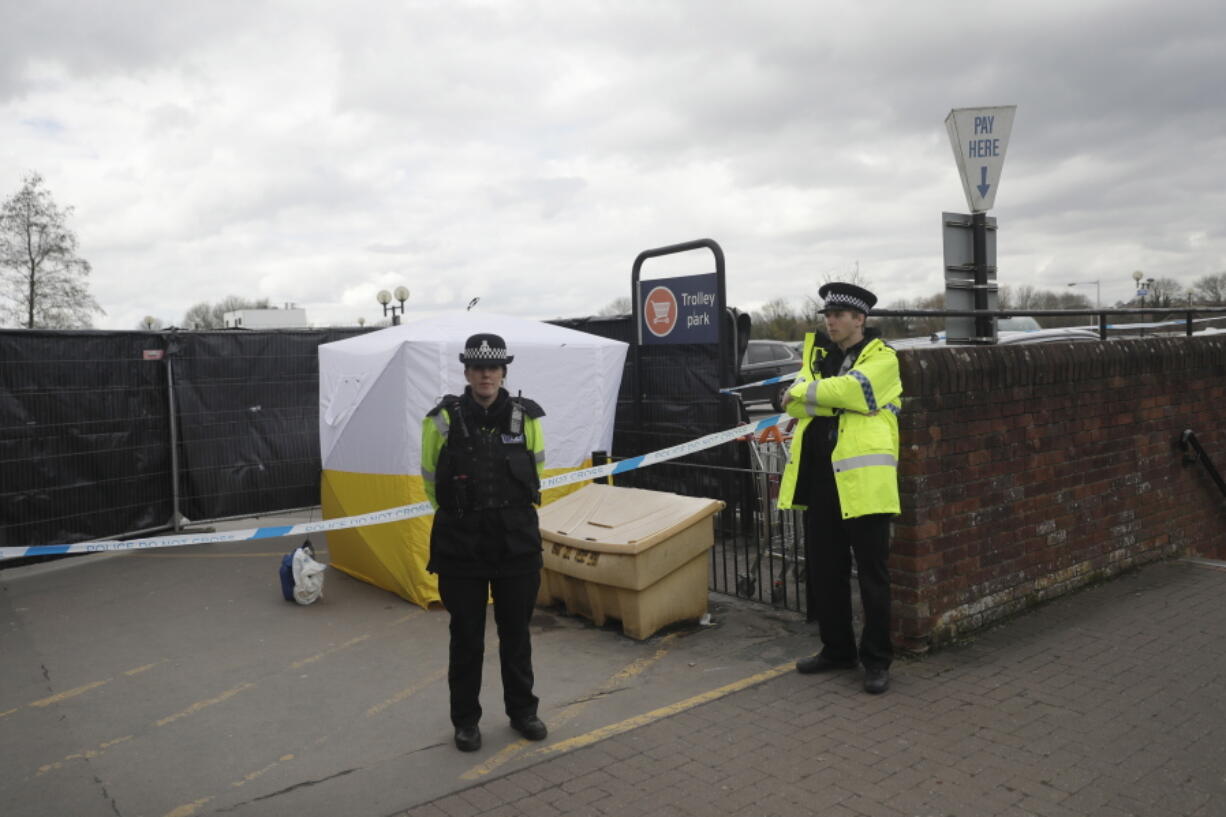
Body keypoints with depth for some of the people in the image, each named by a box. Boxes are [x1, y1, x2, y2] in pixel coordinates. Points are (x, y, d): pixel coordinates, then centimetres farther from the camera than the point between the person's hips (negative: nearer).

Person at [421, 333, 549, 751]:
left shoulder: (526, 417, -2)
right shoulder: (444, 420, -8)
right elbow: (431, 480, 5)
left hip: (517, 542, 2)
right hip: (460, 545, -1)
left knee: (516, 632, 14)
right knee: (466, 636, 8)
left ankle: (522, 710, 31)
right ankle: (465, 720, 25)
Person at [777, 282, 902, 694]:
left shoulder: (881, 358, -1)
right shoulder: (817, 355, 15)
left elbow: (852, 389, -21)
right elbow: (795, 405, 0)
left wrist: (805, 391, -9)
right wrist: (835, 399, -14)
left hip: (862, 479, -6)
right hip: (819, 477, 6)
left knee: (871, 573, 2)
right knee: (823, 570, 13)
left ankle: (876, 660, 14)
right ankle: (836, 649, 29)